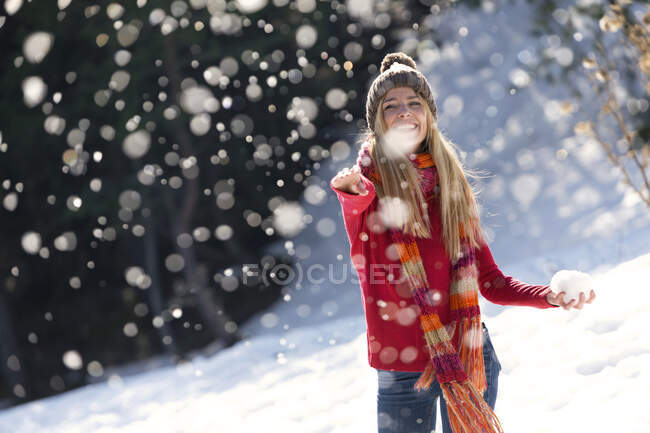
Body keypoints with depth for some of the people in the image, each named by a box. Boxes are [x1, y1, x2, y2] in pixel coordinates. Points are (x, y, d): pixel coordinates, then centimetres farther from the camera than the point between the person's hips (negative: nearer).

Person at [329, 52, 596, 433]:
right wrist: (356, 195, -52)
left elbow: (489, 280, 10)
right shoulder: (367, 183, -5)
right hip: (401, 369, -3)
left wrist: (550, 297, -8)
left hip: (470, 358, 3)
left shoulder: (452, 184, 7)